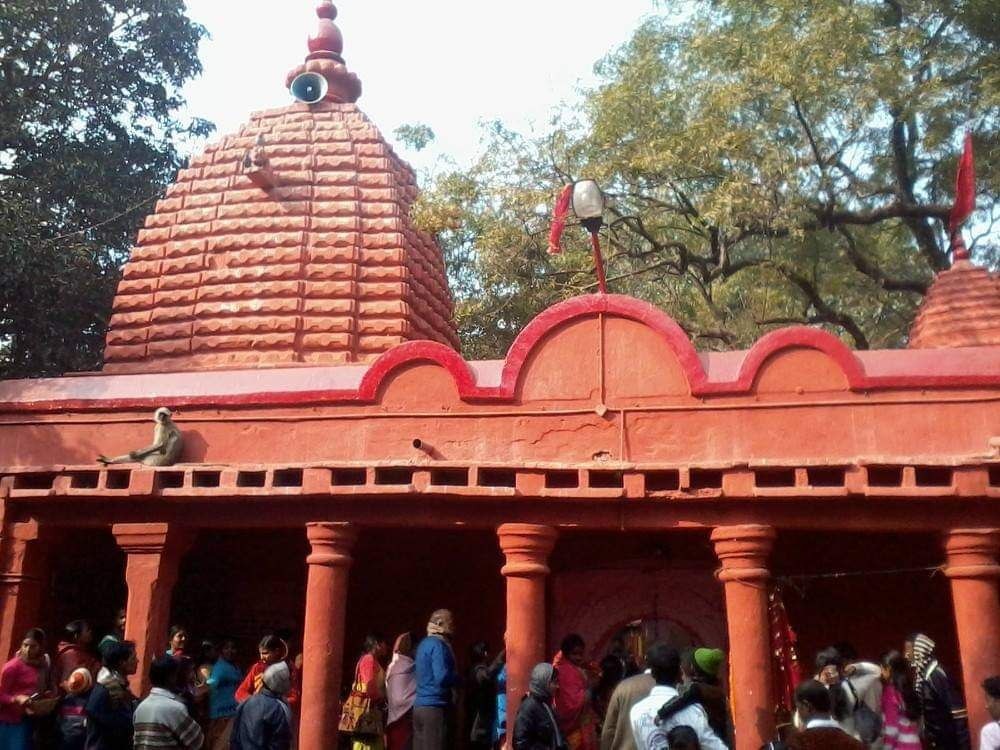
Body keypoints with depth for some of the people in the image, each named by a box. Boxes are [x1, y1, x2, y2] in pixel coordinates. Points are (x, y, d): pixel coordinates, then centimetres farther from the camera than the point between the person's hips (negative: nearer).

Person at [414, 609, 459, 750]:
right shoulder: (438, 645, -12)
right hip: (435, 707, -9)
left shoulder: (424, 644, 18)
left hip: (420, 706, 9)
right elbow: (442, 677, -22)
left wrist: (454, 678, 16)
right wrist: (460, 679, -3)